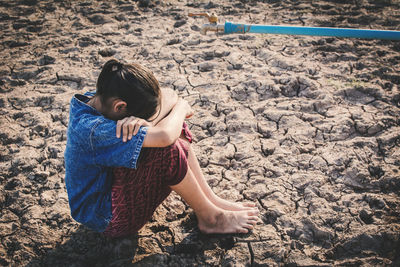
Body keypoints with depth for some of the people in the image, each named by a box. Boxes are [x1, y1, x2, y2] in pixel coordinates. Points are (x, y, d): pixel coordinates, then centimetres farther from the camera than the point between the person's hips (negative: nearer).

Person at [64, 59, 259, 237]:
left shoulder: (93, 100, -5)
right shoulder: (92, 131, -33)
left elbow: (166, 96, -3)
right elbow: (164, 137, -39)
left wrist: (138, 119, -26)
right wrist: (181, 107, -18)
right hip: (108, 220, -9)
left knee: (172, 125, -2)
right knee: (167, 150, -30)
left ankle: (212, 200, 1)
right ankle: (209, 217, -8)